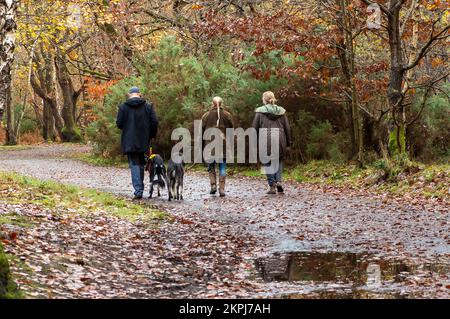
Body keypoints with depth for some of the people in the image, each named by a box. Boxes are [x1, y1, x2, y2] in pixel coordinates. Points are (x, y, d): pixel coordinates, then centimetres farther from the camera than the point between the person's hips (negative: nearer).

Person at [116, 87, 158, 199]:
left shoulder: (123, 107, -4)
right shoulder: (148, 106, 0)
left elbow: (119, 124, -4)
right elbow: (154, 122, -4)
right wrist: (151, 135, 10)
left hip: (129, 141, -2)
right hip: (143, 141, 2)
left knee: (134, 164, -2)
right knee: (141, 164, 16)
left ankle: (138, 190, -14)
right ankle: (140, 189, 21)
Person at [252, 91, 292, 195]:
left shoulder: (260, 111, -1)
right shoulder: (281, 111, 8)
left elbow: (255, 128, -1)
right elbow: (287, 128, 9)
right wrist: (288, 143, 15)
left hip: (266, 141, -3)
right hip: (280, 140, 3)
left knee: (268, 163, 7)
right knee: (279, 161, 19)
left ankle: (272, 186, 2)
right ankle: (278, 181, -1)